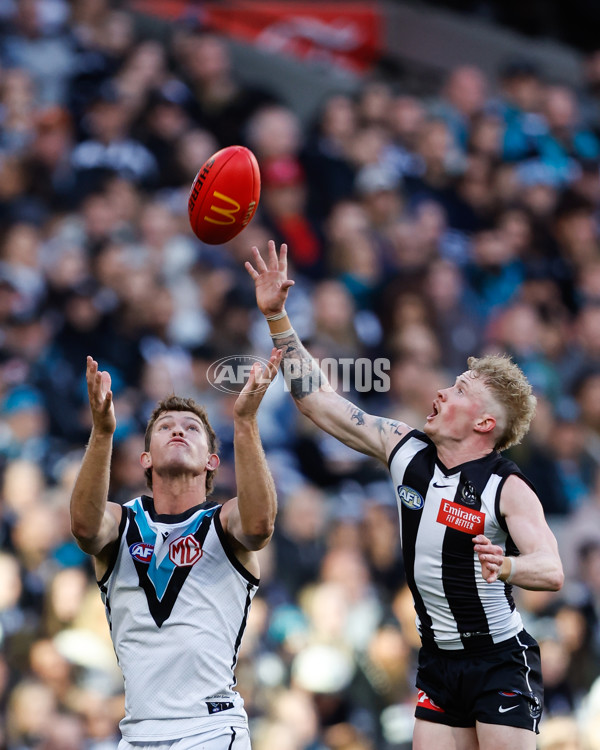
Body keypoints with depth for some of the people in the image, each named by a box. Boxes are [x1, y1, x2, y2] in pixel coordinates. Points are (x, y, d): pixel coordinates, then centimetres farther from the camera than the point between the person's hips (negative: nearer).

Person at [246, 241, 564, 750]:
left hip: (502, 663, -5)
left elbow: (552, 571, -25)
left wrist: (506, 566, -47)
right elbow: (321, 402, 3)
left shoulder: (508, 488, -14)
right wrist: (276, 316, -2)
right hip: (439, 662, 5)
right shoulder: (405, 450, 1)